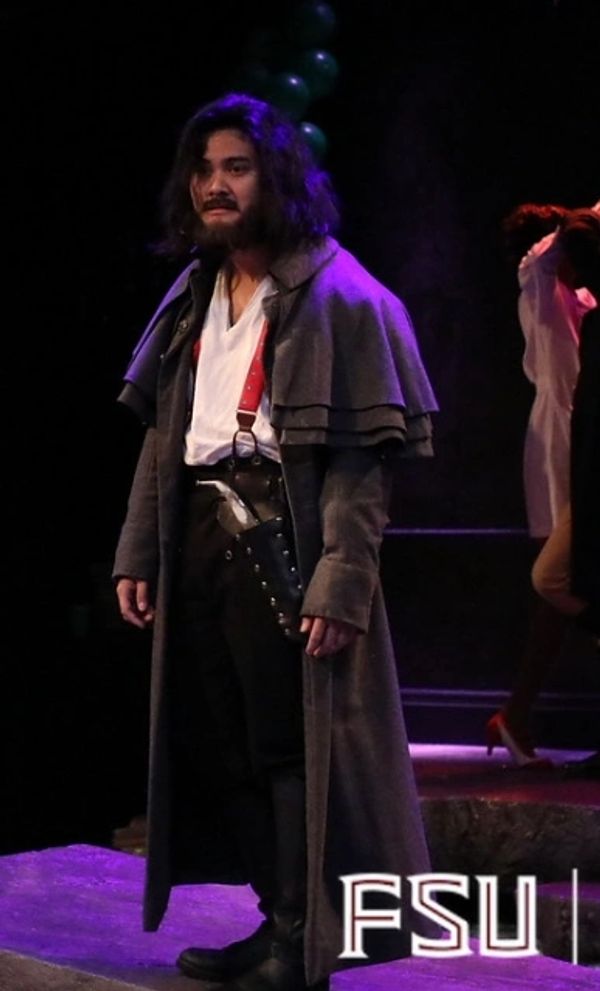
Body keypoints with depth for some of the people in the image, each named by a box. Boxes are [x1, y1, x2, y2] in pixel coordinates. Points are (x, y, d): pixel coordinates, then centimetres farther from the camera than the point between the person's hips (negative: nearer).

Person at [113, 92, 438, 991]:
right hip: (201, 540, 7)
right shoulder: (193, 296, 15)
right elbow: (163, 433, 16)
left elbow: (363, 452, -13)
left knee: (292, 745, -4)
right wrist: (137, 553, 10)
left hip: (284, 543, -7)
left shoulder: (334, 294, -7)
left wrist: (342, 580, -20)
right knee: (228, 742, 9)